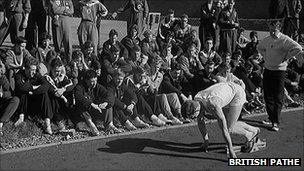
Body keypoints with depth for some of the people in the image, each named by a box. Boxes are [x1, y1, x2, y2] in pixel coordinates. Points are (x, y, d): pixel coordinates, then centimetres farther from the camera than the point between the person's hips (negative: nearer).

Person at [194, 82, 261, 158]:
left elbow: (224, 129, -37)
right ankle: (254, 130, 35)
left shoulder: (213, 105, -37)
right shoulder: (196, 101, -13)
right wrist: (206, 141, 0)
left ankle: (249, 135, 18)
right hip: (227, 93, 8)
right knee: (230, 124, 18)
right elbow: (200, 122, -1)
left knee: (229, 128, -8)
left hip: (238, 94, -8)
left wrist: (230, 150, -33)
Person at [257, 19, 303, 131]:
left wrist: (286, 57, -16)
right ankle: (271, 118, 25)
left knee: (277, 98, -2)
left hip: (279, 71, -6)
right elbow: (259, 47, 28)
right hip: (267, 70, 6)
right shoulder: (267, 39, 7)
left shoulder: (285, 40, -12)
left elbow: (298, 48, -24)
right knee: (267, 96, 11)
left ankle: (276, 123, 3)